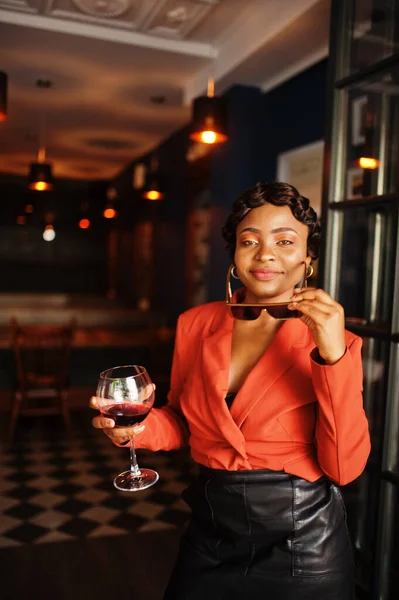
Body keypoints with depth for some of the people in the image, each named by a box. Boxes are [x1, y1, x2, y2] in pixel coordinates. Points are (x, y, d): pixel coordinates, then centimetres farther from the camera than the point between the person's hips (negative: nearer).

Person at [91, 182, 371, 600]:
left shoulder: (331, 340, -11)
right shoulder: (196, 323, -4)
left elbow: (344, 468, -17)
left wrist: (333, 355, -26)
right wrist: (140, 427, -13)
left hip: (302, 541, -2)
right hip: (209, 532, 3)